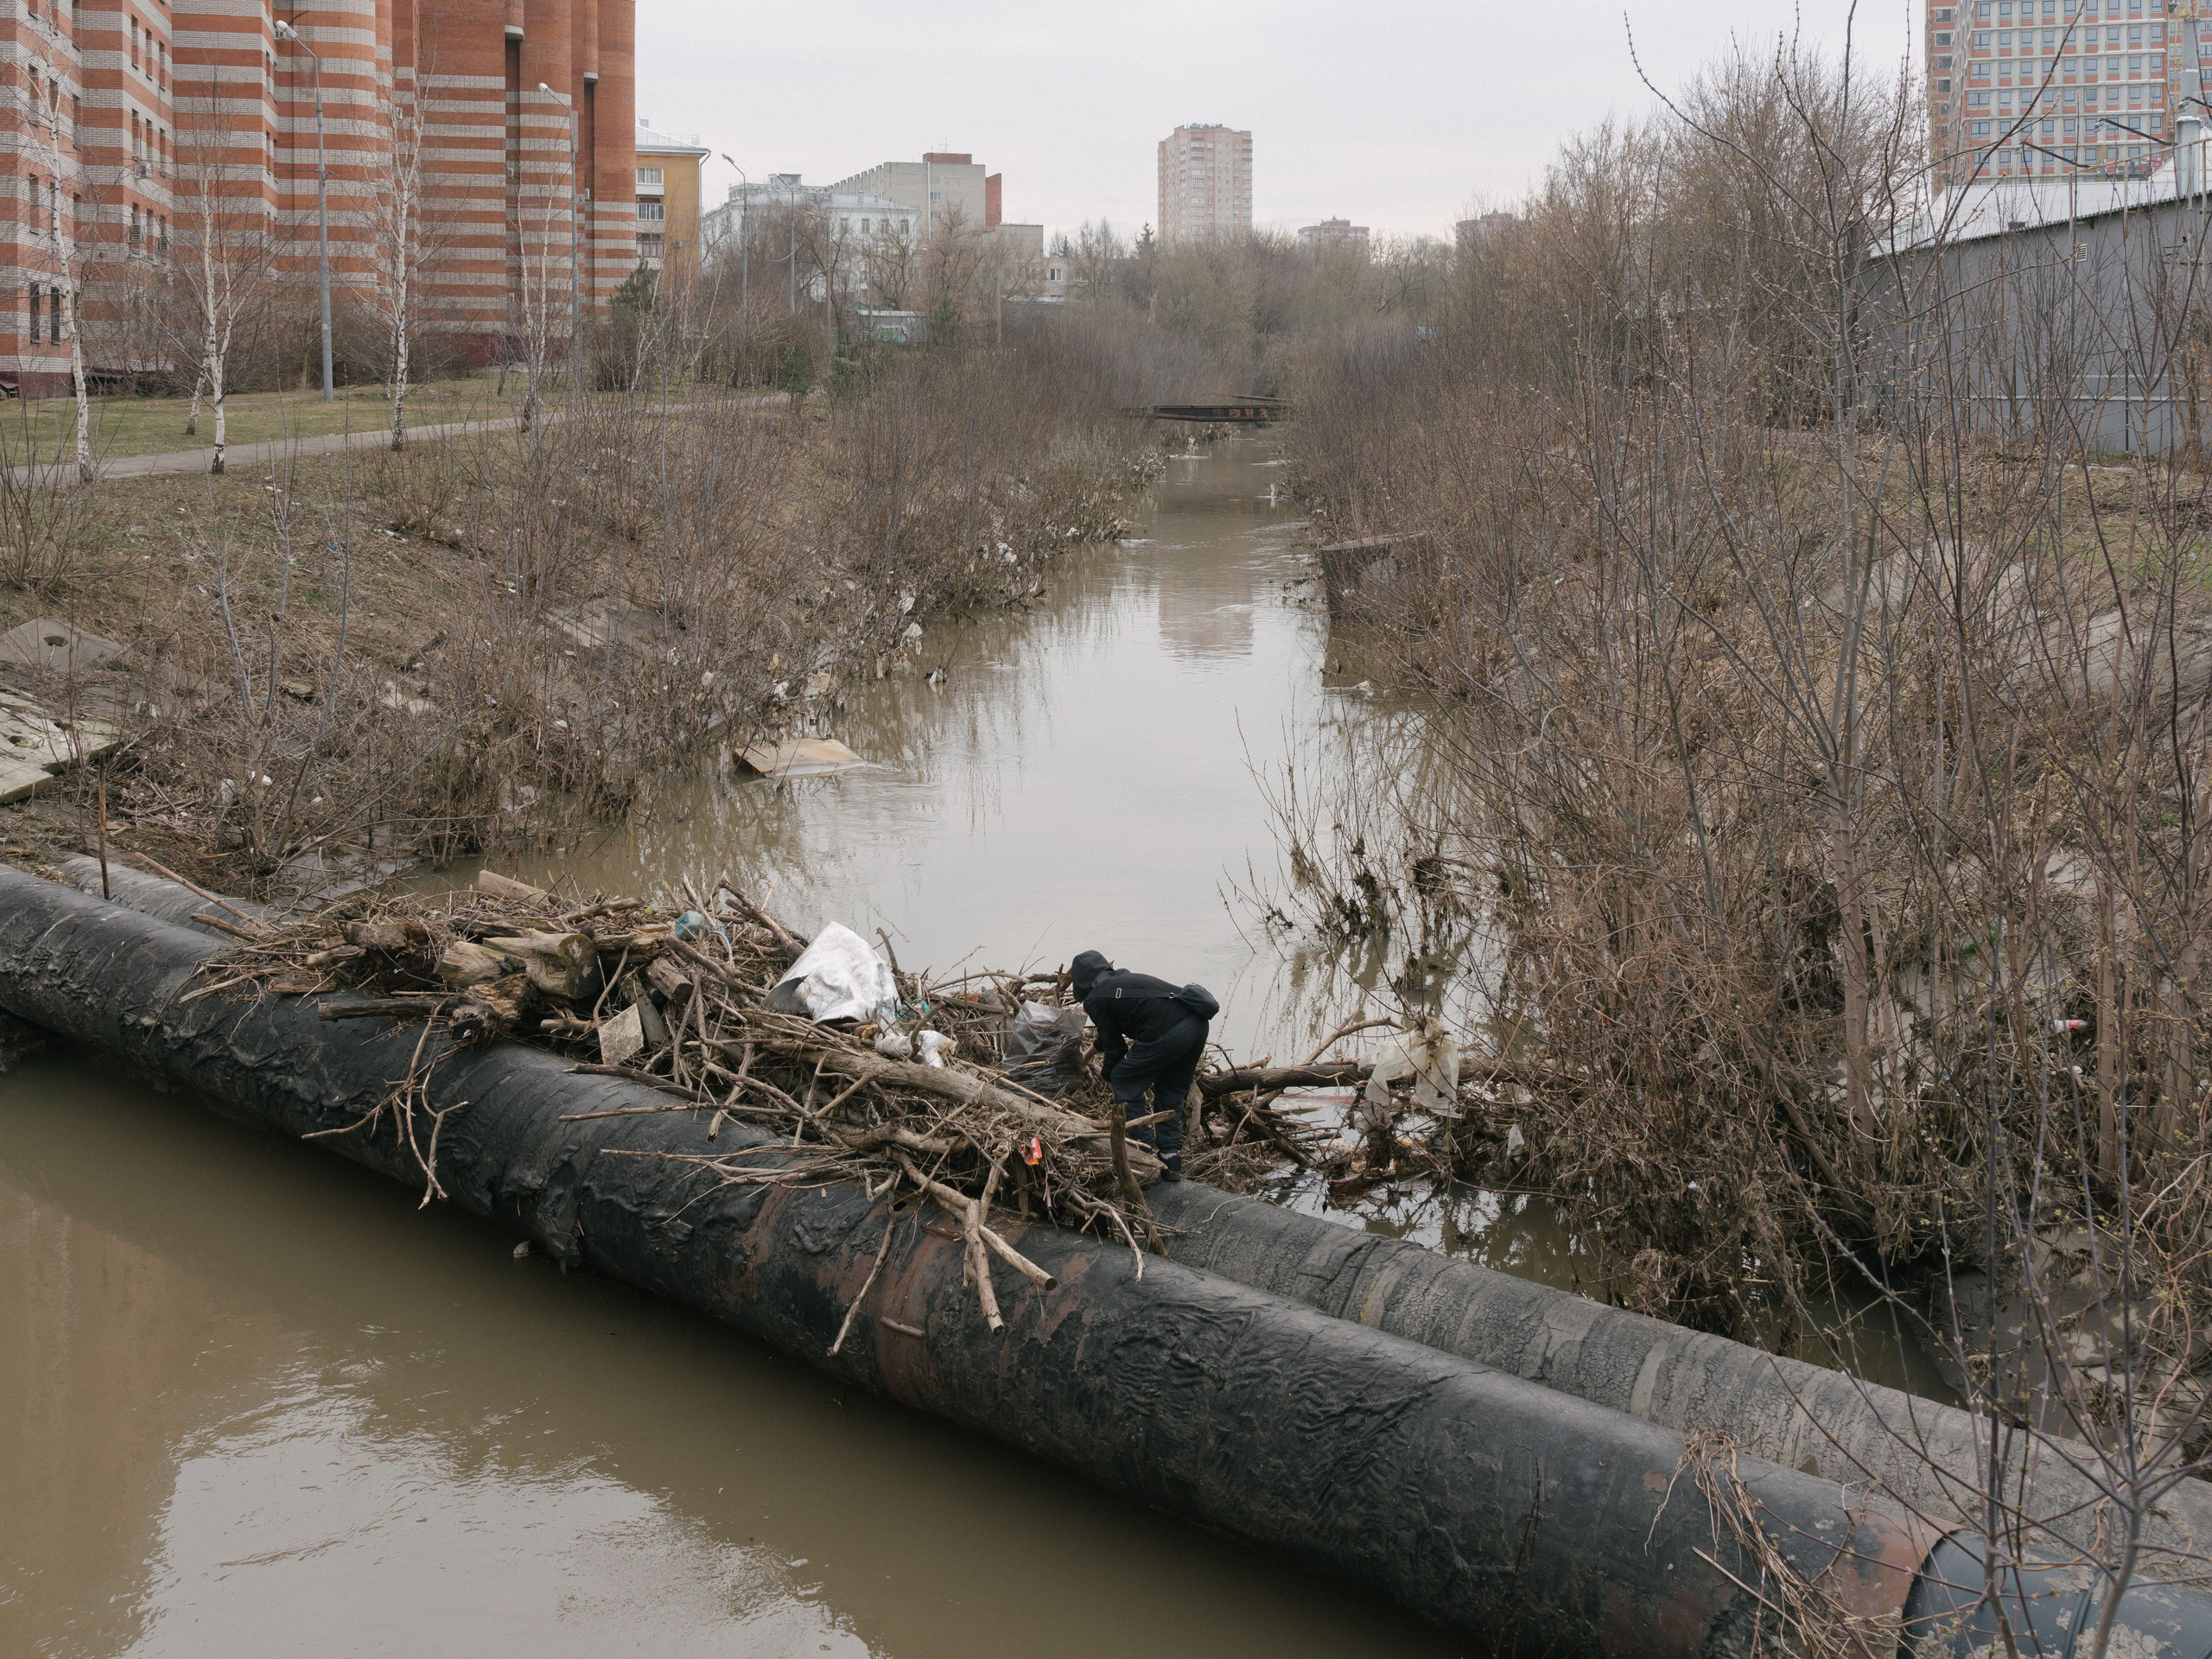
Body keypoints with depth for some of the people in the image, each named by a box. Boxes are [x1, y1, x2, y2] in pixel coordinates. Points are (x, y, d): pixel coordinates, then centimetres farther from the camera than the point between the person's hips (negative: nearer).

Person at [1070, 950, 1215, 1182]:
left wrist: (1109, 1077, 29)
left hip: (1167, 1032, -8)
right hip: (1198, 1024, 8)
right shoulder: (1125, 979, 30)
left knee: (1125, 1084, 10)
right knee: (1170, 1093, 24)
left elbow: (1113, 1043, 12)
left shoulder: (1095, 999, 6)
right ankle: (1171, 1161, 19)